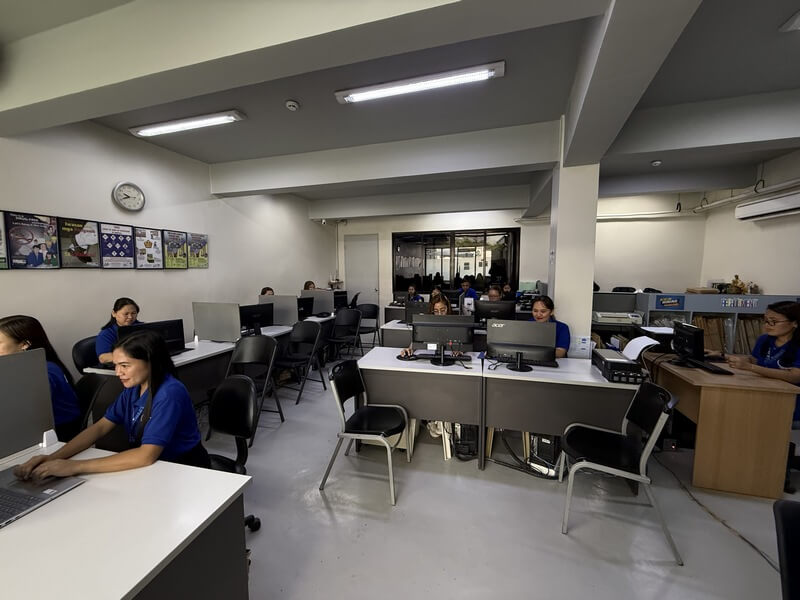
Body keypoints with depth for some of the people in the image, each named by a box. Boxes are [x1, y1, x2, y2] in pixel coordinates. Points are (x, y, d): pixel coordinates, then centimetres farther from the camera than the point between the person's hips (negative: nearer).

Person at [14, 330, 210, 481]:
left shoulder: (170, 394, -26)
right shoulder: (133, 388, 0)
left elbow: (147, 455, -29)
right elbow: (100, 427, 2)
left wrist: (75, 466, -25)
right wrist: (53, 457, -12)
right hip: (153, 468, 6)